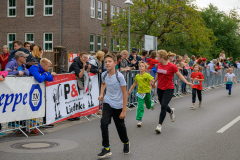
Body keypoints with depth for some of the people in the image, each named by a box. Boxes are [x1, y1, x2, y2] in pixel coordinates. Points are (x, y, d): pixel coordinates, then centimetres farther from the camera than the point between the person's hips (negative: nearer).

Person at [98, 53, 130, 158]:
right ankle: (106, 148, -8)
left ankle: (126, 143, 40)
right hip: (107, 103, 3)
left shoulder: (119, 76, -18)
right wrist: (101, 94, 5)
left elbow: (125, 93, -14)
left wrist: (124, 110, -14)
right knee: (104, 123, -17)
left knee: (120, 126, 10)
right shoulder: (104, 75, -4)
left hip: (118, 105, -3)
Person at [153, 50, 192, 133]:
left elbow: (179, 75, -4)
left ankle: (159, 125, -8)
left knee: (163, 106, -14)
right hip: (160, 88, 6)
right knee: (162, 105, 16)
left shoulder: (172, 66, -15)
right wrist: (154, 81, 28)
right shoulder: (158, 65, 2)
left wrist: (186, 82, -10)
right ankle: (171, 111, 51)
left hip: (169, 89, -6)